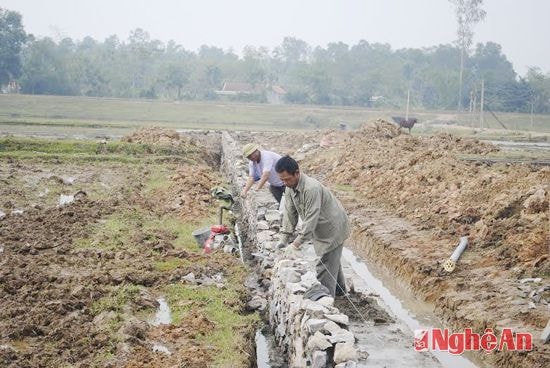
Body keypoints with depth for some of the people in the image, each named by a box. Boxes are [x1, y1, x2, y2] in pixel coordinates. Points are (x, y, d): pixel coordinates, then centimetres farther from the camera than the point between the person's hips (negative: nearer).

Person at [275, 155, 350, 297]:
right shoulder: (290, 188, -7)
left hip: (332, 228, -9)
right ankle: (339, 289, 46)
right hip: (321, 229, 10)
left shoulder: (311, 188, -35)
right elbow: (289, 214, -3)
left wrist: (297, 243, -32)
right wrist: (283, 240, -10)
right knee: (332, 261, 27)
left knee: (325, 268, -8)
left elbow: (311, 219, -34)